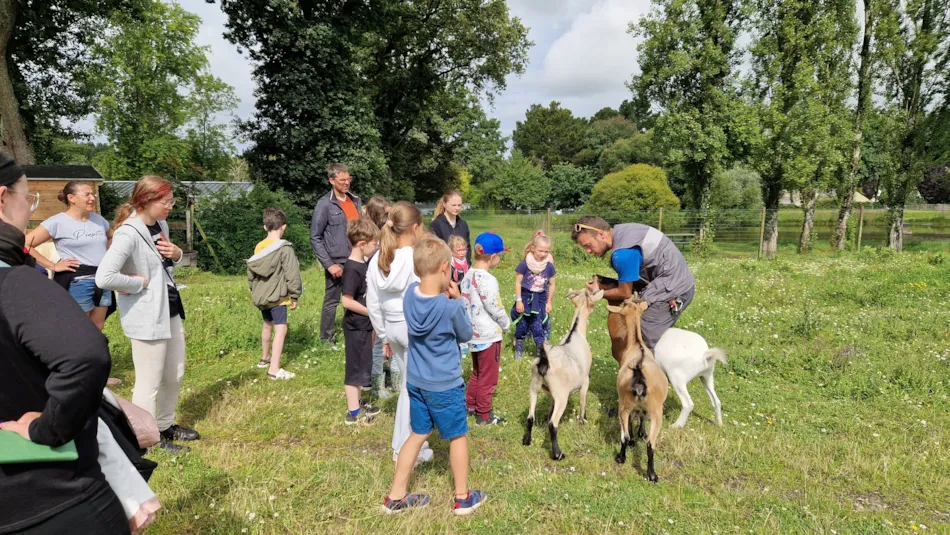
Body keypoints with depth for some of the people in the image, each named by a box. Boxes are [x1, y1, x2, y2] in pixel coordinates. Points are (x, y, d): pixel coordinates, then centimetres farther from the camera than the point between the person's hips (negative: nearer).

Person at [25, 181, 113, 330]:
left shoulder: (98, 219, 8)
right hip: (77, 283, -6)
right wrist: (53, 266, -14)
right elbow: (25, 245, -14)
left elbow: (112, 237, 29)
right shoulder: (58, 222, -10)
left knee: (97, 329, 14)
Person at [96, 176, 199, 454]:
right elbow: (103, 277, -31)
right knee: (149, 381, 4)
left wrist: (177, 254, -1)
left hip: (170, 309, 9)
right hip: (146, 316, -9)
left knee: (175, 375, 20)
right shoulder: (128, 234, -21)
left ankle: (165, 426, 38)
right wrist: (140, 282, -18)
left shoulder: (161, 225, 6)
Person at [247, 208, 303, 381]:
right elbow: (292, 274, -19)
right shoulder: (285, 249, -17)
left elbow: (250, 272, 12)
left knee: (267, 324, 25)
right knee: (280, 329, -7)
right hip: (278, 296, -8)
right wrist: (294, 296, -8)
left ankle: (265, 358, 43)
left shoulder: (259, 247, 4)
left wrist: (254, 291, 25)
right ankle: (274, 370, -12)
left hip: (262, 295, 8)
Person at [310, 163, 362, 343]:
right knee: (332, 301, 6)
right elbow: (315, 238, -9)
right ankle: (327, 339, 20)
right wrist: (329, 264, -14)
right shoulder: (325, 204, -9)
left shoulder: (356, 201, 9)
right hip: (337, 263, -5)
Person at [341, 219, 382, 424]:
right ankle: (353, 413, 13)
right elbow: (347, 301, -24)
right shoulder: (352, 269, -22)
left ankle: (357, 404, 33)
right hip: (356, 327, -9)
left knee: (362, 366, 19)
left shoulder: (362, 264, 6)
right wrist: (372, 312, -17)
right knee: (355, 368, 2)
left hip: (363, 325, 9)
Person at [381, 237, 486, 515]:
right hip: (445, 385, -6)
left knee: (418, 435, 20)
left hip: (416, 382, 6)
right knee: (458, 437, 14)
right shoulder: (450, 307, -24)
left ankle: (396, 497, 27)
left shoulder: (411, 293, -9)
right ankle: (463, 497, 29)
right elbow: (466, 335, -5)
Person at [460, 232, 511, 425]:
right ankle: (484, 415, 17)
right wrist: (506, 324, -1)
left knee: (477, 373, 24)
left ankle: (470, 406, 34)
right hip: (489, 335, -8)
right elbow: (495, 309, -18)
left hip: (473, 333, 8)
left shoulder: (468, 275, 2)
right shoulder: (487, 280, -23)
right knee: (488, 377, 6)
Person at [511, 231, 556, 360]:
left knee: (539, 327, 0)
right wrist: (518, 300, -9)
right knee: (522, 325, 11)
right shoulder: (525, 264, -13)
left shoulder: (549, 266, -5)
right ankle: (518, 348, 27)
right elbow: (518, 282, -7)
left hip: (540, 299, 1)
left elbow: (551, 284, 6)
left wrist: (549, 302, 7)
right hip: (526, 298, -1)